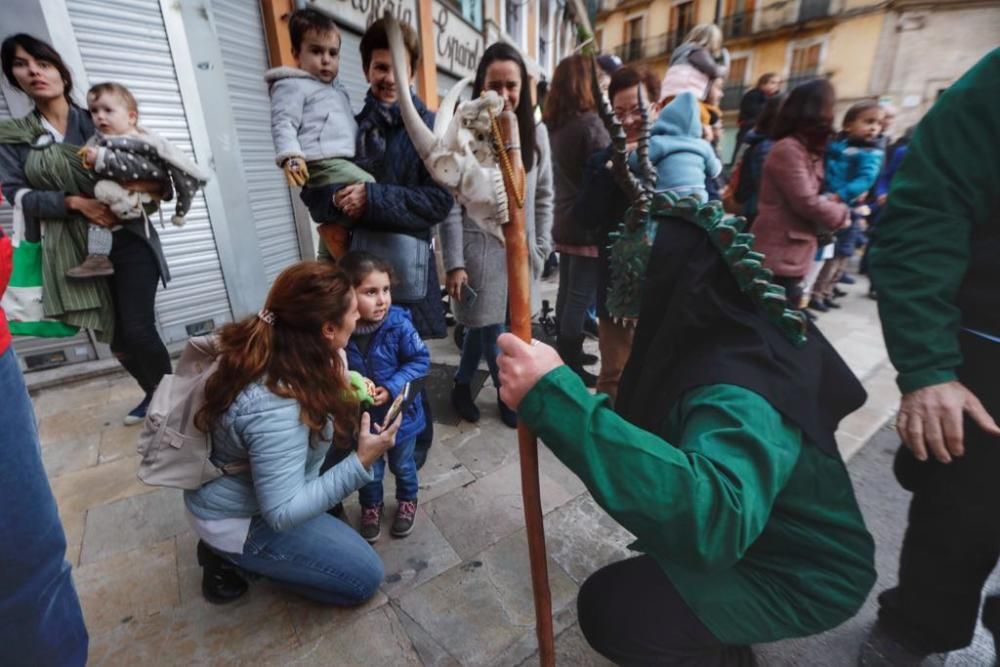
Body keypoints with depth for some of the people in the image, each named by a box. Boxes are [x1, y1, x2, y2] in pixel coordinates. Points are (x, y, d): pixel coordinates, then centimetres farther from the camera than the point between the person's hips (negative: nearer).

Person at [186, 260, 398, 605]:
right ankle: (231, 557, 6)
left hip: (240, 485, 8)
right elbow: (282, 513, -30)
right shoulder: (275, 409, -38)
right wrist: (361, 463, -33)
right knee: (365, 577, -1)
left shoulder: (280, 348, -13)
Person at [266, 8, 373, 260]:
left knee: (334, 220, 12)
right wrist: (290, 156, -26)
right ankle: (337, 230, -17)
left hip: (341, 162, 10)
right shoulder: (292, 85, 1)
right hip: (321, 162, -9)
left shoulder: (337, 88, 29)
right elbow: (283, 124, -10)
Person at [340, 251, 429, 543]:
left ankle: (407, 502, 52)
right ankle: (371, 507, 51)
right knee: (369, 470, 23)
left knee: (402, 465, 24)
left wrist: (392, 388, -24)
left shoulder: (399, 324, -24)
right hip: (362, 417, 1)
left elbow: (420, 360, -16)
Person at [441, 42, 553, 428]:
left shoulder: (535, 133, 7)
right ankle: (510, 395, 29)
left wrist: (540, 248, 4)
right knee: (491, 330, 4)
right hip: (479, 249, -3)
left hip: (519, 250, 4)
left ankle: (463, 384, 37)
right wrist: (454, 264, -13)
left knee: (484, 326, 12)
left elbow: (544, 197, 10)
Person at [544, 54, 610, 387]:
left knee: (567, 293, 15)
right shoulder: (591, 124, -15)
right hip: (589, 225, -8)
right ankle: (571, 365, 9)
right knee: (581, 297, -1)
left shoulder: (554, 125, 9)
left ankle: (565, 354, 28)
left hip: (565, 223, 8)